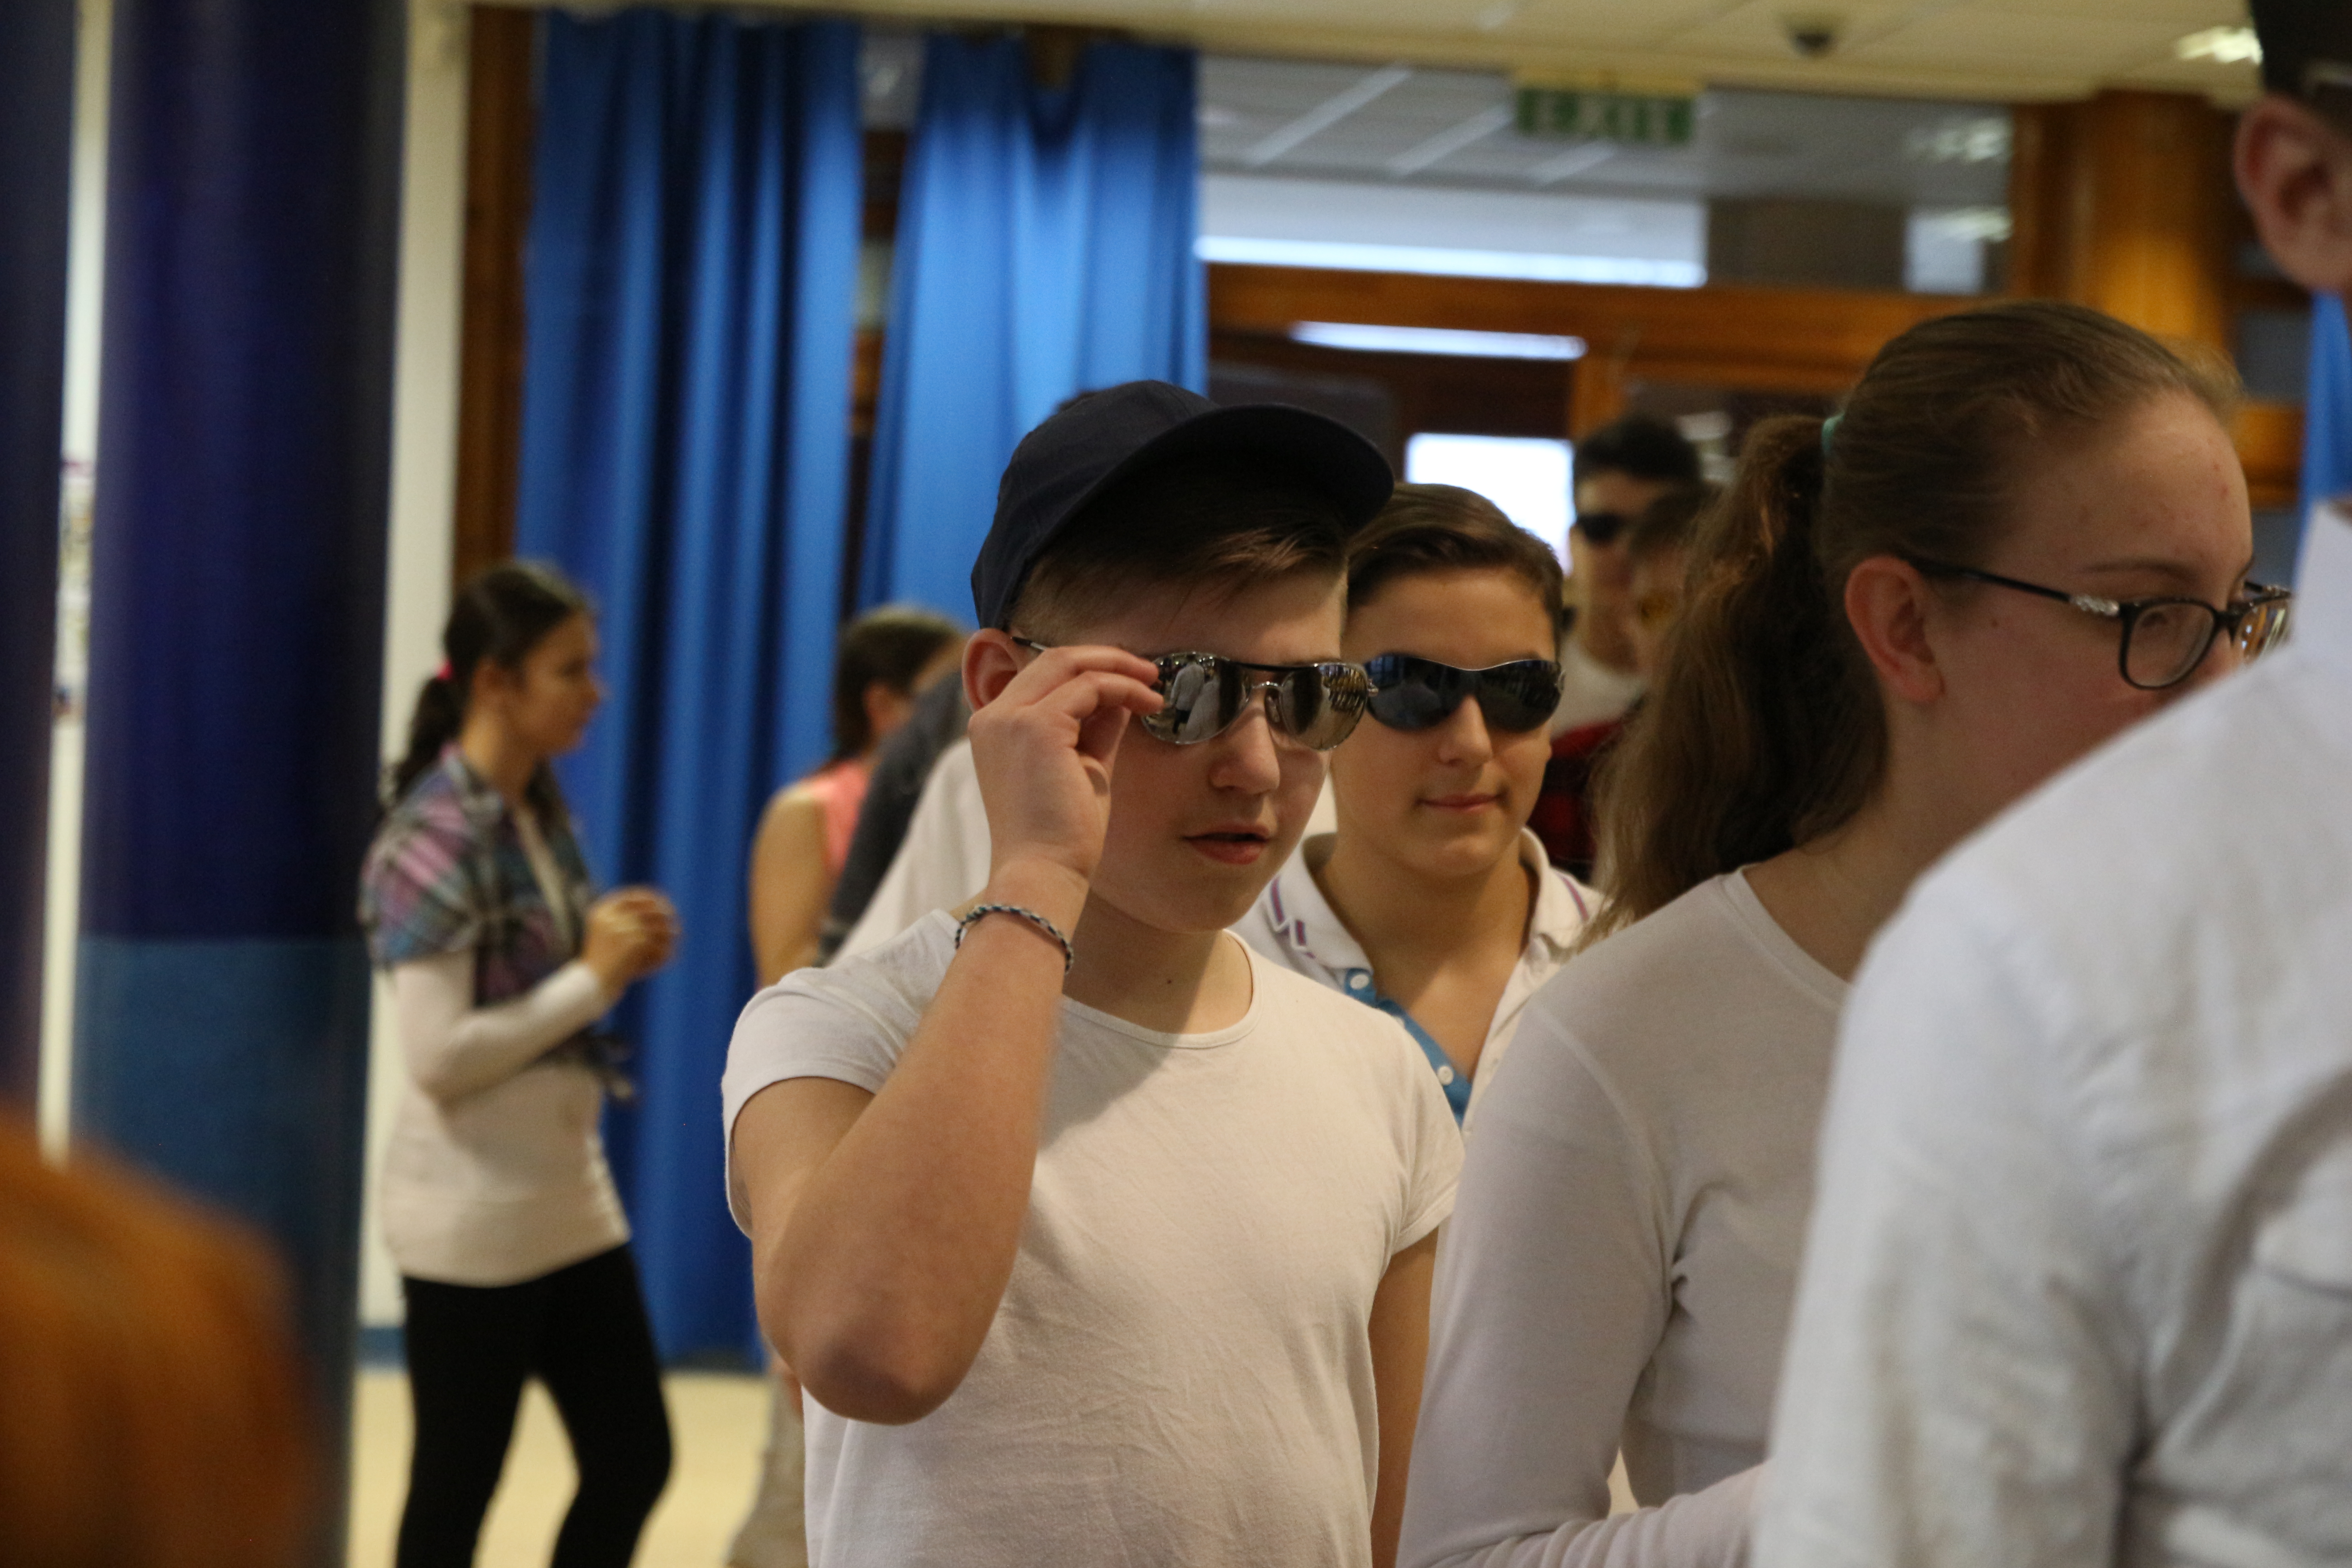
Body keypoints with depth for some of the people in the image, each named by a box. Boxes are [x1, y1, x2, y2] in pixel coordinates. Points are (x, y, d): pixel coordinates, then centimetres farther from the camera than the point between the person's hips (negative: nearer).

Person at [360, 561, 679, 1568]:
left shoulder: (542, 813, 8)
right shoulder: (438, 833, -16)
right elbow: (437, 1055, -22)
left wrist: (622, 953, 0)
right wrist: (596, 978, -16)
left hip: (571, 1199, 8)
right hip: (471, 1215, -8)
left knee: (635, 1460, 11)